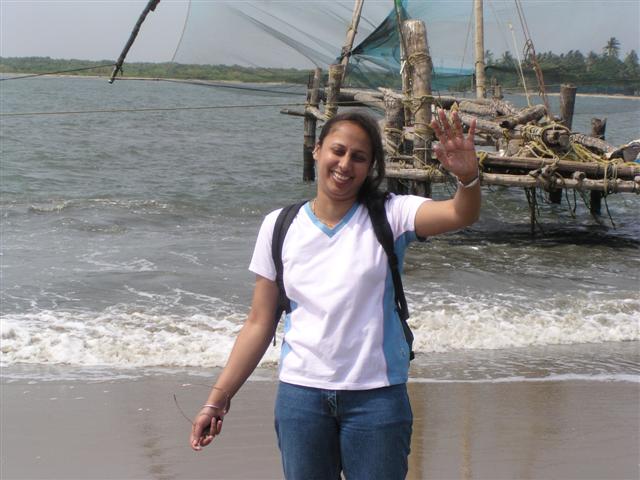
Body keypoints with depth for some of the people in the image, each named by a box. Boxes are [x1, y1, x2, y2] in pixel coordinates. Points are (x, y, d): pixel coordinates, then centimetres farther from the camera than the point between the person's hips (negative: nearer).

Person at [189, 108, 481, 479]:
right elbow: (260, 324, 5)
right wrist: (218, 400, 2)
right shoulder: (280, 226, 3)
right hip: (301, 393, 2)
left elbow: (462, 215, -20)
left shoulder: (389, 216, -2)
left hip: (376, 396, -1)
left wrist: (468, 176, -42)